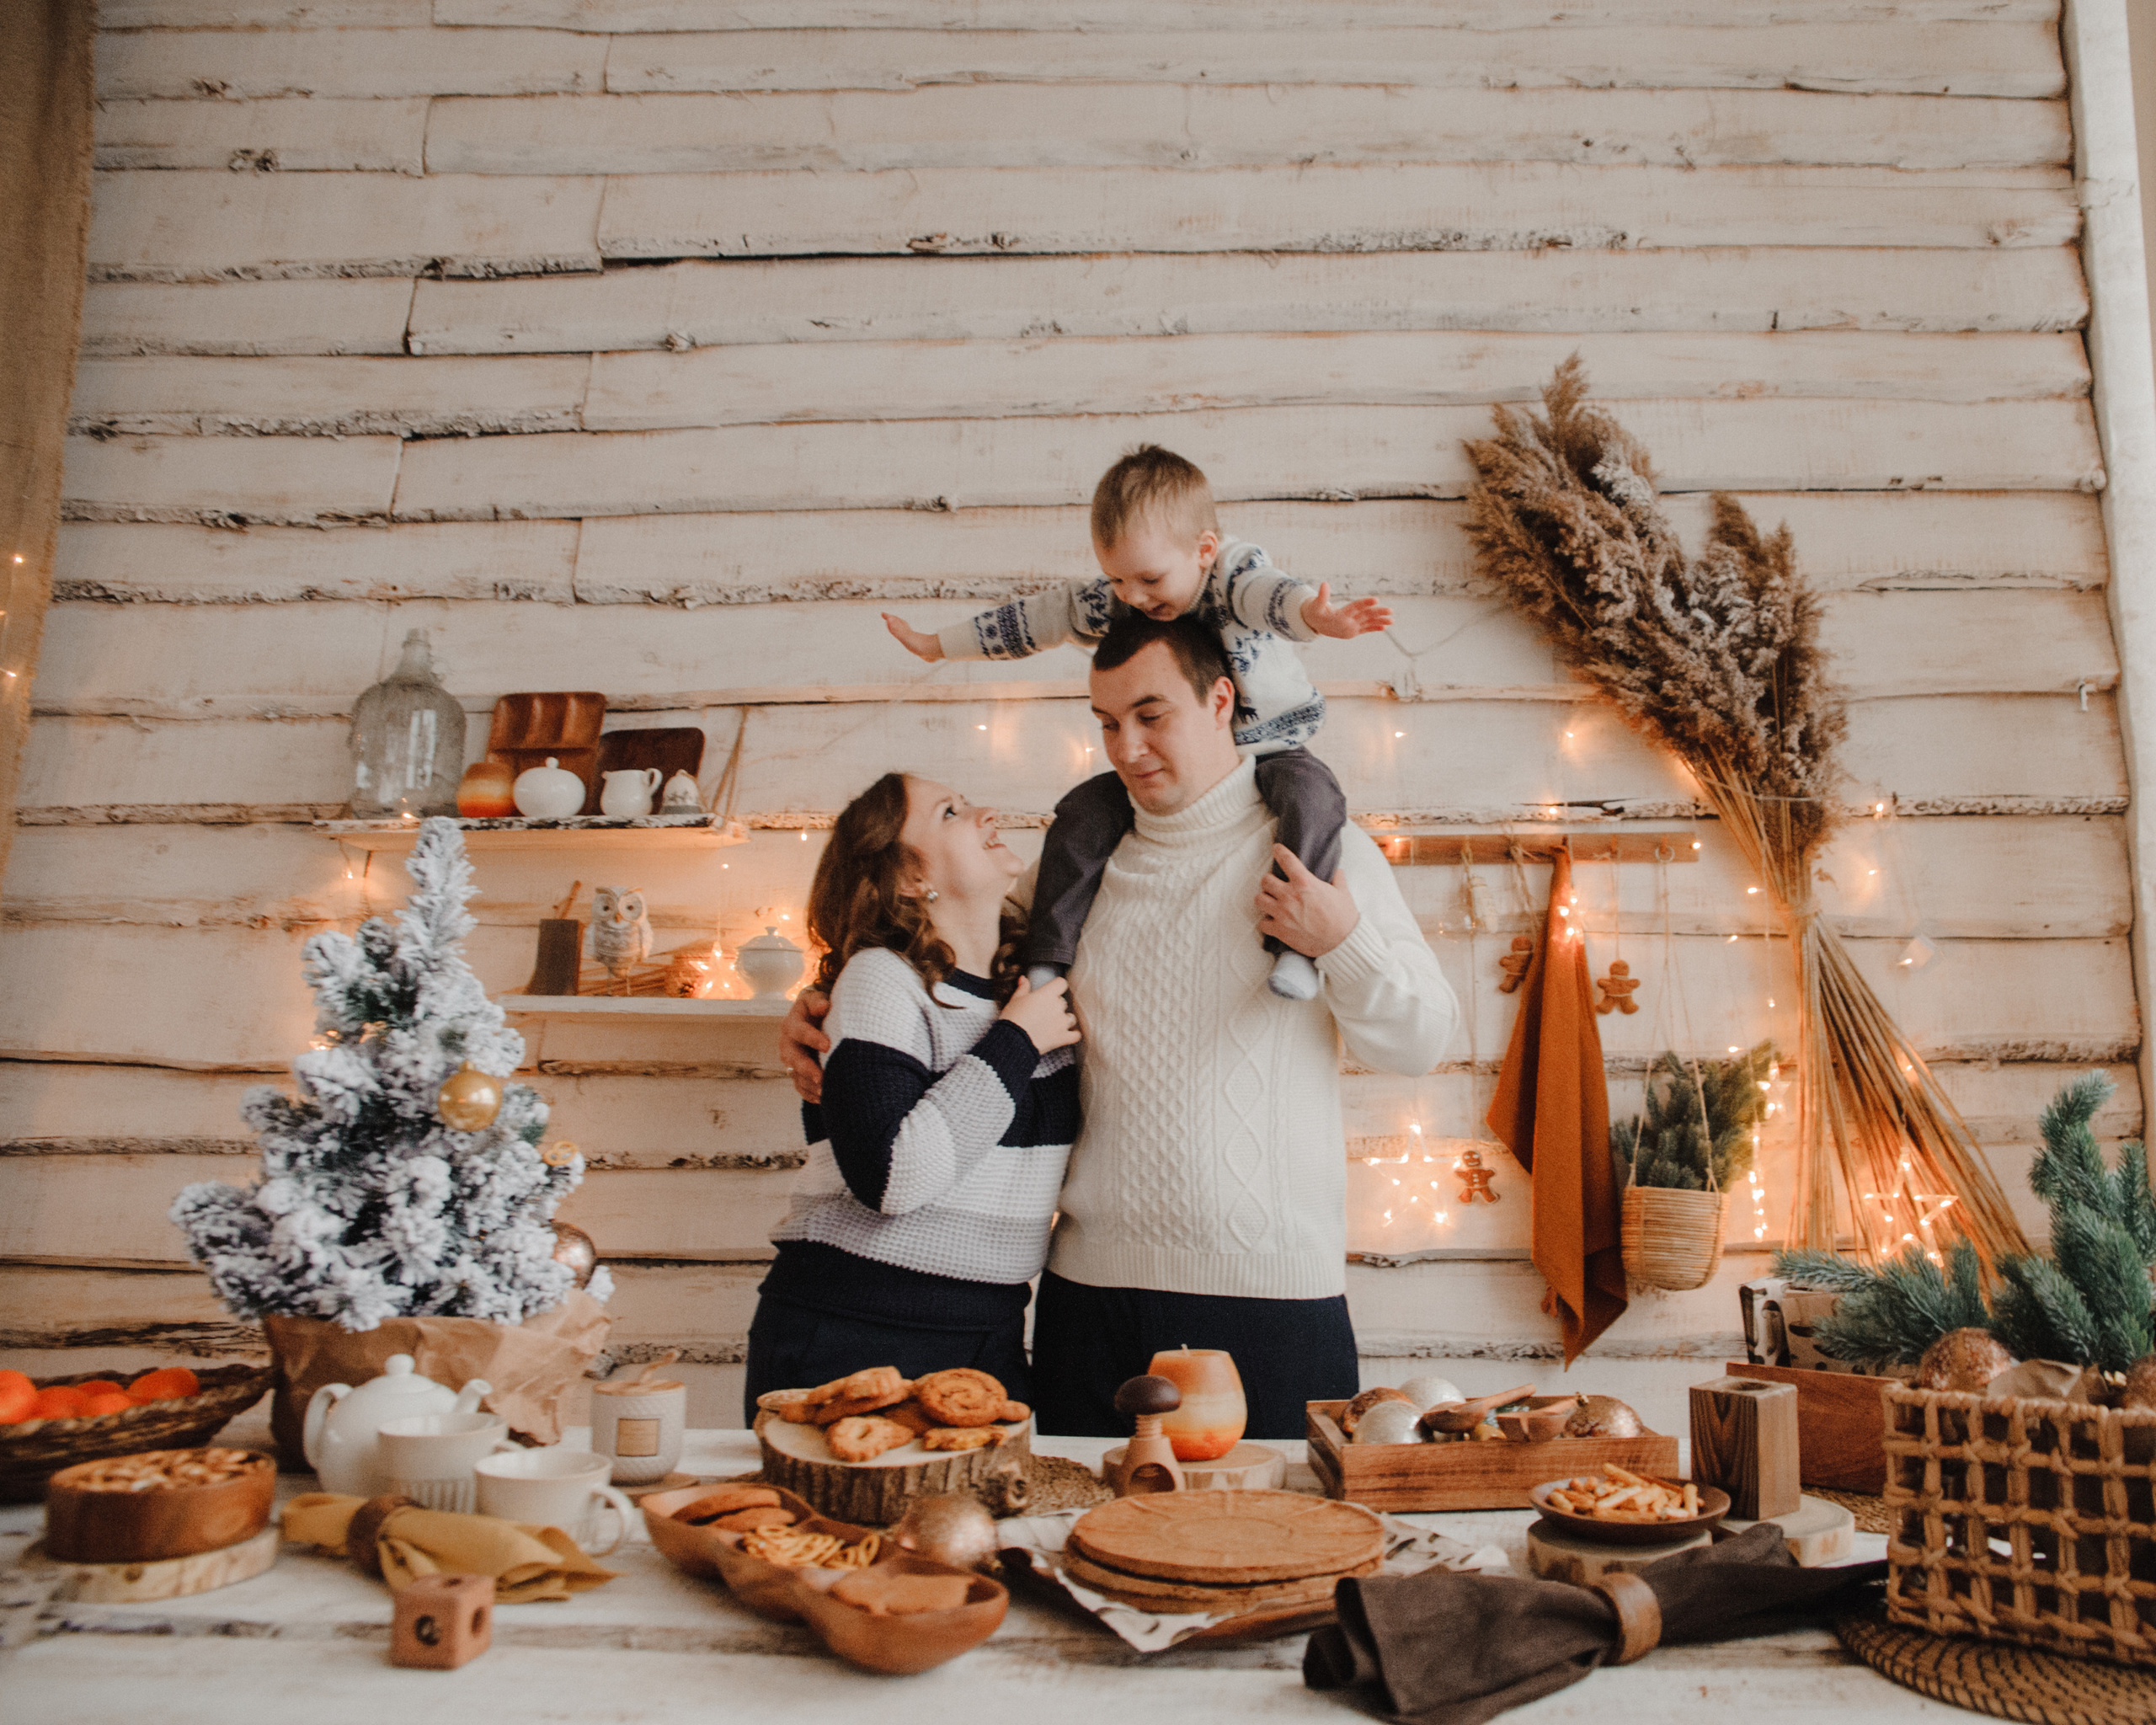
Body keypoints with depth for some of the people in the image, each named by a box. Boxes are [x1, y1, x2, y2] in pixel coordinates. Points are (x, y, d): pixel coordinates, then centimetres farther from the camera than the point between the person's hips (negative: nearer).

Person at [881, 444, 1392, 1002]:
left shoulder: (1236, 574, -21)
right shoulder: (1115, 599, -6)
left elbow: (1270, 594, -45)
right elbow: (1040, 615, 4)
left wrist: (1316, 615, -71)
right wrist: (935, 644, 11)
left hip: (1270, 745, -4)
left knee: (1310, 795, -33)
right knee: (1083, 812, -9)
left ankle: (1296, 943, -36)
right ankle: (1048, 960, -4)